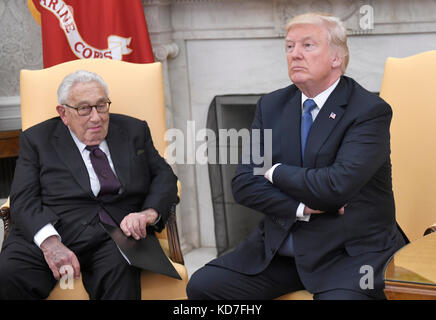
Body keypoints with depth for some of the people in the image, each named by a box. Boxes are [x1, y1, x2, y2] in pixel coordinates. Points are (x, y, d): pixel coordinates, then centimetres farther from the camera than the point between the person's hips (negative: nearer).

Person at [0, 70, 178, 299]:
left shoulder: (134, 131, 20)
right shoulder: (36, 140, 12)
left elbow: (165, 177, 15)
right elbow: (24, 201, 1)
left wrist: (149, 213, -8)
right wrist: (49, 242, -19)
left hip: (116, 236, 0)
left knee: (121, 271, -36)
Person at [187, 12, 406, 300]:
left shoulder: (371, 110, -9)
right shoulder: (271, 106, 8)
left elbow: (337, 185, -22)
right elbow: (244, 184, 1)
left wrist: (276, 172, -7)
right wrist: (303, 208, -13)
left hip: (350, 252, -5)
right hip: (277, 250, 5)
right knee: (202, 285, -9)